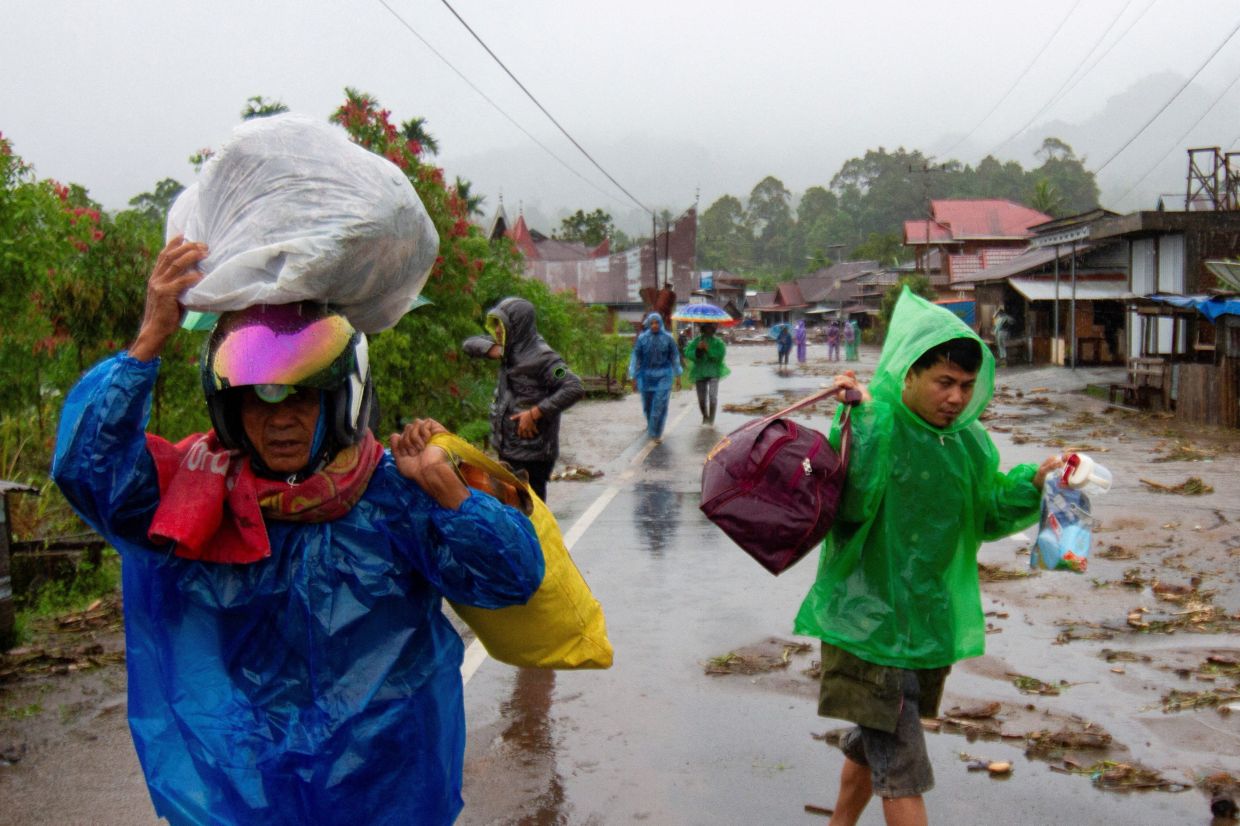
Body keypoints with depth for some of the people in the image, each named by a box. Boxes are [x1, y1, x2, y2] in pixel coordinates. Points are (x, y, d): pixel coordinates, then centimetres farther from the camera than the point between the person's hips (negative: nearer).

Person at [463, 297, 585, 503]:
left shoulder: (541, 356, -15)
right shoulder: (511, 348, 10)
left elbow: (575, 389, -24)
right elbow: (470, 343, 17)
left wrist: (535, 413, -22)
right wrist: (492, 349, -4)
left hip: (531, 455, -9)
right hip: (508, 449, 9)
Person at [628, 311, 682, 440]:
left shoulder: (668, 338, -5)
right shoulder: (642, 338, -5)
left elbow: (675, 356, 1)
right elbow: (636, 357, -2)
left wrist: (678, 376, 1)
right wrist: (634, 378, -4)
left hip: (663, 376, -1)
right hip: (646, 375, 1)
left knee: (660, 404, -10)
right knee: (648, 404, 14)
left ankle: (656, 433, -1)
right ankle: (651, 424, 44)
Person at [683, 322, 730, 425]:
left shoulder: (718, 342, 2)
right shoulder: (696, 341, 7)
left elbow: (721, 354, -13)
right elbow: (688, 353, -4)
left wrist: (709, 349, -20)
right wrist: (698, 349, -19)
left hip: (713, 372, -2)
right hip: (700, 372, 2)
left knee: (712, 395, -20)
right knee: (702, 399, 7)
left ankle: (711, 418, -15)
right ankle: (705, 416, 31)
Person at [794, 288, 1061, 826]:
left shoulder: (969, 439, 3)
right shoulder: (876, 424, -17)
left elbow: (986, 515, 10)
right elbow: (853, 504, -28)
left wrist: (1034, 482, -5)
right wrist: (863, 418, -33)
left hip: (931, 616, 7)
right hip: (871, 616, -7)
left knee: (875, 741, 22)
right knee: (900, 762, -6)